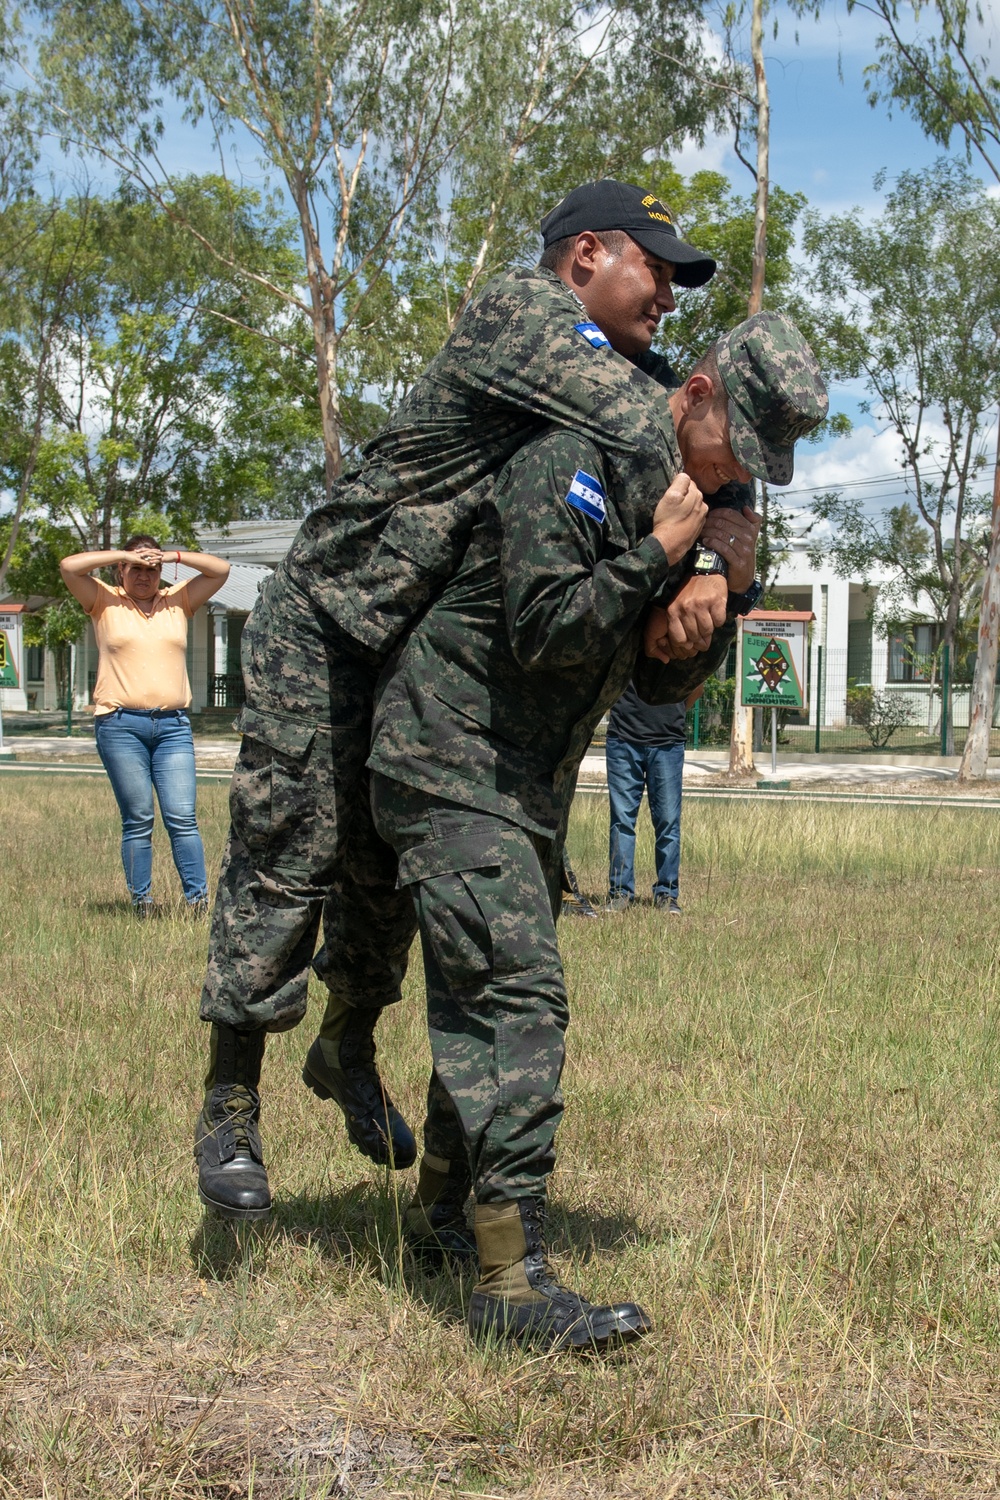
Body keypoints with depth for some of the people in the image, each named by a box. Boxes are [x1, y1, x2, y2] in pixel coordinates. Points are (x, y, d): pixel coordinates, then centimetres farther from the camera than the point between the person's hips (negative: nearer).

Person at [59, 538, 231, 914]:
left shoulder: (178, 601, 16)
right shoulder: (105, 602, 10)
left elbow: (220, 569, 11)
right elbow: (69, 567, -3)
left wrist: (172, 556, 2)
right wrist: (124, 555, 0)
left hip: (173, 726, 2)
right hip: (121, 725, -1)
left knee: (182, 817, -5)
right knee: (137, 821, -1)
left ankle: (199, 899, -5)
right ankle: (141, 903, 3)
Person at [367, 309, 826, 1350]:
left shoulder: (682, 503, 11)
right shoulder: (571, 465, -16)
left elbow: (661, 686, 11)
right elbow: (543, 630, -25)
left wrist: (728, 592, -3)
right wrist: (658, 553, -22)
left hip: (527, 788, 9)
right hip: (451, 764, -9)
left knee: (483, 1005, 16)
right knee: (518, 997, -17)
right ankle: (513, 1281, -18)